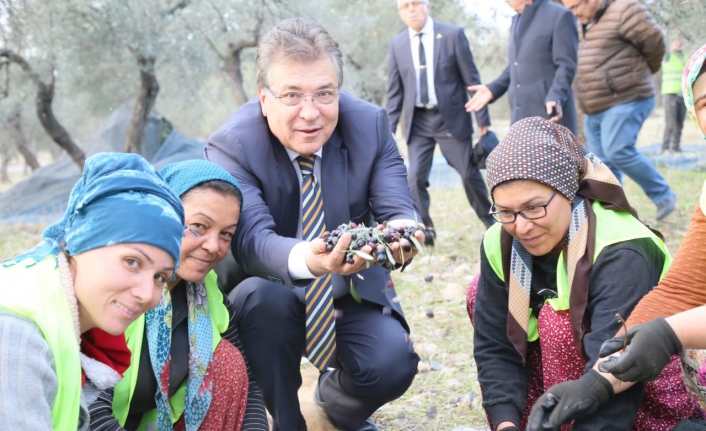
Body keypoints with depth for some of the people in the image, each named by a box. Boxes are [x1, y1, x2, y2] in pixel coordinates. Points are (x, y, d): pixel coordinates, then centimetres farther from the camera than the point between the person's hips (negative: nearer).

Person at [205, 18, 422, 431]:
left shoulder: (370, 124, -10)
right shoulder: (232, 146, -20)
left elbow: (398, 209, -18)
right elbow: (252, 238, -34)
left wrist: (401, 233, -44)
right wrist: (307, 259, -57)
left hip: (353, 290, 3)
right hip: (273, 295, -2)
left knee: (392, 365, -23)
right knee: (265, 296, -36)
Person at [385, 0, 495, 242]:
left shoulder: (453, 35, -4)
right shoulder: (397, 44, 5)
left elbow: (472, 79, -2)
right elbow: (395, 90, 9)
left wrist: (483, 118, -4)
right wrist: (389, 126, 3)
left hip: (451, 118, -2)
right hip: (417, 122, 3)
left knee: (469, 174, 3)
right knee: (416, 177, -4)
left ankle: (490, 222, 23)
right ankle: (424, 231, 8)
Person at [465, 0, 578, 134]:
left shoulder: (560, 16, -5)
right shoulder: (516, 21, 20)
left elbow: (566, 65, -11)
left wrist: (555, 97, -26)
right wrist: (492, 89, 10)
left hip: (551, 114, -7)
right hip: (522, 116, 7)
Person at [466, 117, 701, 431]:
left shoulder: (621, 254, -31)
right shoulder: (500, 243, -12)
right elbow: (494, 346, -12)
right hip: (566, 364, 7)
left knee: (558, 323, -30)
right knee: (481, 296, -7)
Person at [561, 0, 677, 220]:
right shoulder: (582, 23, 14)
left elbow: (654, 42, -11)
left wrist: (643, 71, 6)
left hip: (626, 100, -9)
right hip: (594, 109, 9)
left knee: (618, 151, -18)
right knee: (603, 164, 7)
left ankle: (663, 195, -2)